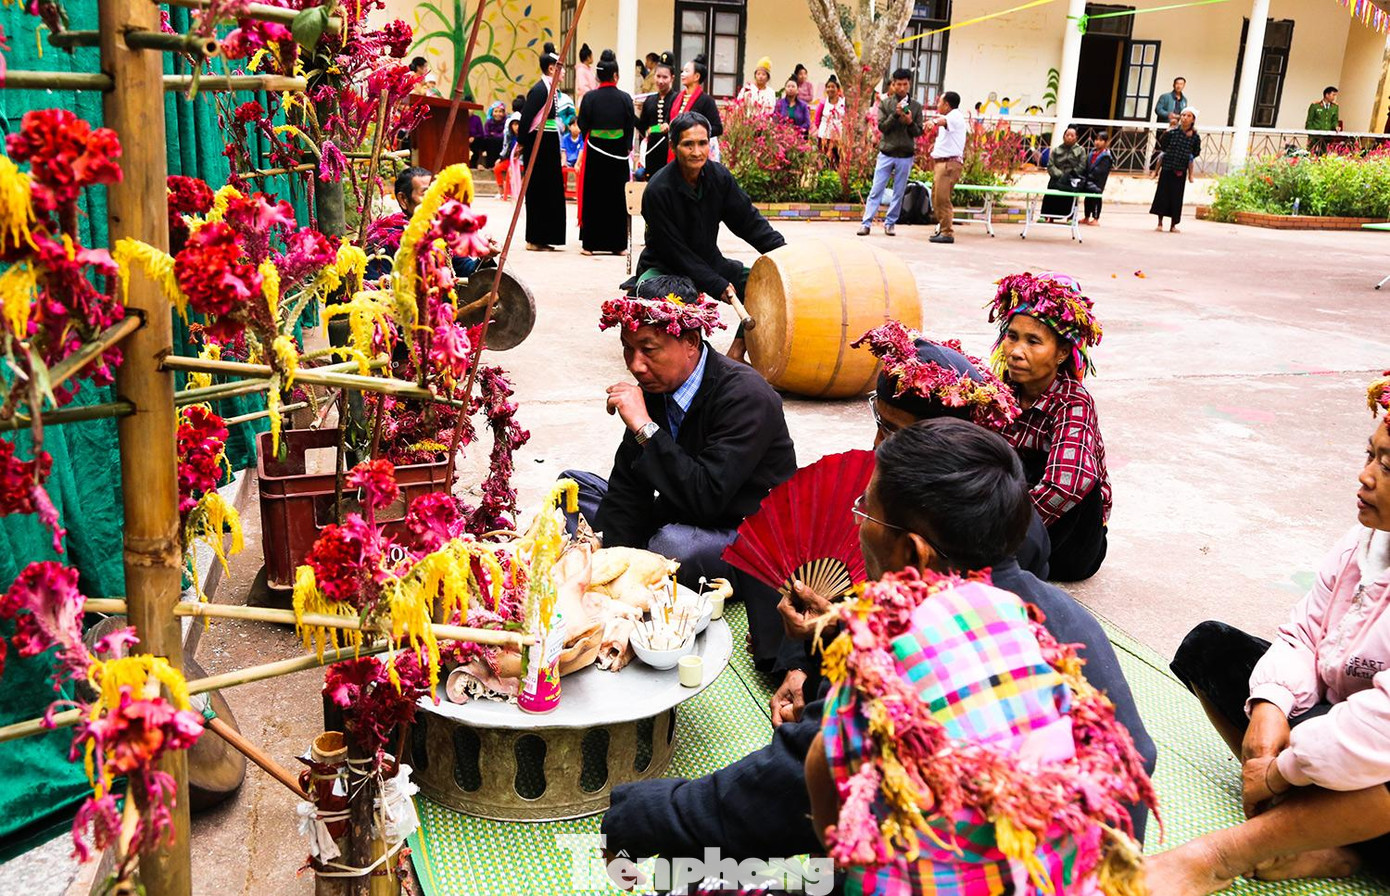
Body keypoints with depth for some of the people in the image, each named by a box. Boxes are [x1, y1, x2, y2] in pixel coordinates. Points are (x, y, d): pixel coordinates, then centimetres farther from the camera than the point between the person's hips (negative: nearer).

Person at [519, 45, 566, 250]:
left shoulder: (551, 89, 12)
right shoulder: (540, 90, -15)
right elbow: (526, 118, -17)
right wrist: (521, 143, -13)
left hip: (548, 145, 9)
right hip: (539, 146, -9)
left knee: (550, 191, 11)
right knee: (539, 192, -3)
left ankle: (543, 237, 18)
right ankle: (535, 239, 4)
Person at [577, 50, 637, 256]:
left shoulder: (590, 97, -7)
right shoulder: (625, 98, -5)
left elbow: (582, 126, -4)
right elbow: (631, 128, 0)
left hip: (594, 154, -1)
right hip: (618, 154, 1)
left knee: (593, 197, 7)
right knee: (617, 197, 9)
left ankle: (591, 243, 7)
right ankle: (618, 244, 11)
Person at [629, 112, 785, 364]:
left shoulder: (718, 176, -8)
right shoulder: (658, 191, -24)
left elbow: (748, 219, -1)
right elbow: (673, 251, -23)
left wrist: (782, 249, -16)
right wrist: (717, 285, -27)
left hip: (708, 261, 6)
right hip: (664, 267, -6)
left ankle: (736, 351, 3)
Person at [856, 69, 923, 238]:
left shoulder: (916, 106, 6)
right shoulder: (885, 104, 3)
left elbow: (918, 132, 5)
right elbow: (882, 127, -4)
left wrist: (910, 122, -15)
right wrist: (896, 114, -17)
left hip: (905, 156, 1)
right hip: (886, 154, -1)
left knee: (899, 192, 5)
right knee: (876, 190, -3)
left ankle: (890, 223, 13)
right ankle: (866, 223, -3)